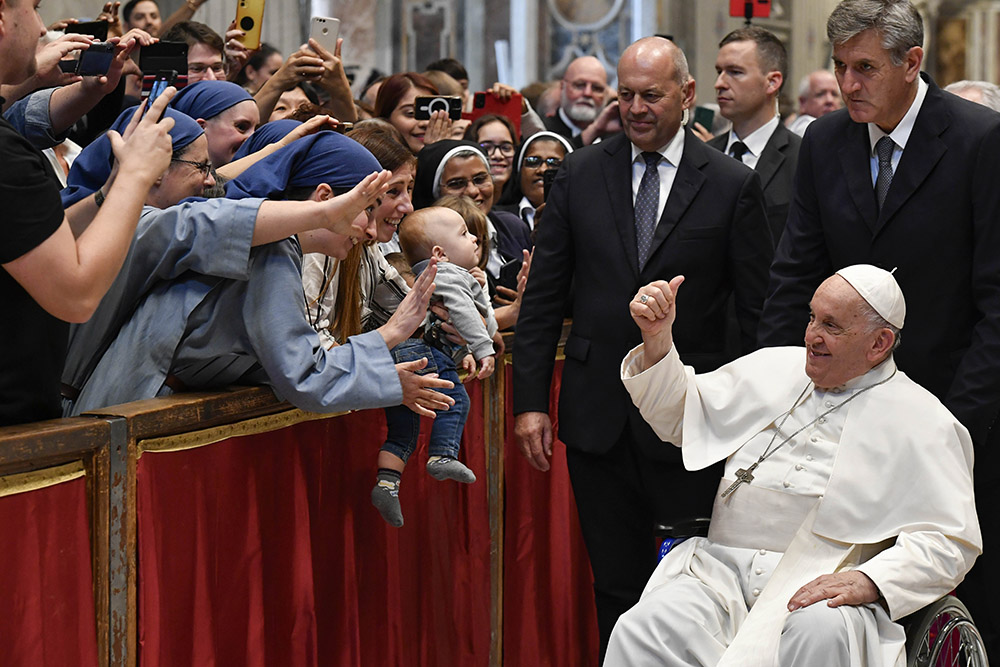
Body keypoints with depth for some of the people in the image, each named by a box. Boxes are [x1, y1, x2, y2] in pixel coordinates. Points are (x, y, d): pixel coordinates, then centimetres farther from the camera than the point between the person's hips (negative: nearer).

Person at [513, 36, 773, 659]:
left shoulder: (733, 186, -2)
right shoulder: (581, 174, 5)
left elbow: (760, 312, 0)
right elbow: (543, 296, 7)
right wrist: (531, 399, 1)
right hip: (598, 416, 2)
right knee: (616, 589, 10)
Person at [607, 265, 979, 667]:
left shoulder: (920, 420, 6)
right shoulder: (773, 369, 22)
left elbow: (950, 542, -2)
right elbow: (678, 416, 29)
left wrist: (868, 582, -19)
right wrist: (657, 338, 12)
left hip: (823, 585, -3)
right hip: (724, 569, 3)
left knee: (822, 632, -39)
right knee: (639, 633, -28)